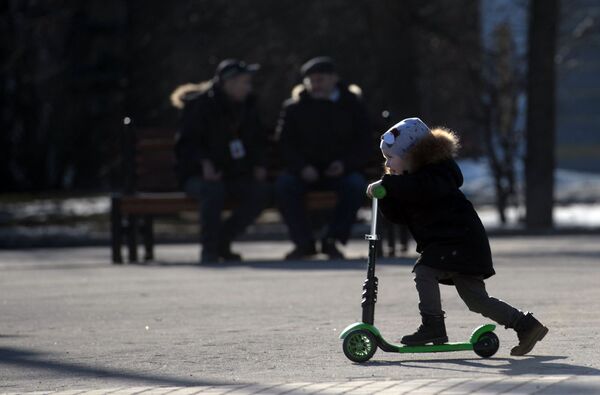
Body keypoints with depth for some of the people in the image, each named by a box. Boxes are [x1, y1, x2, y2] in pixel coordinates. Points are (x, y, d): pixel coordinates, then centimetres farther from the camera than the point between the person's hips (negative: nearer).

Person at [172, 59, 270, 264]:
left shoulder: (247, 106, 10)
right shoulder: (200, 105, -9)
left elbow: (257, 140, 22)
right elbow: (186, 143, -10)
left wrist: (258, 165, 4)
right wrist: (204, 162, -28)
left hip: (235, 175, 5)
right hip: (197, 176, -5)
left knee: (260, 192, -23)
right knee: (214, 190, -39)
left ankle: (222, 241, -8)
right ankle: (209, 249, -26)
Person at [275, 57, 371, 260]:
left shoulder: (352, 104, 5)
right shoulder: (294, 107, 6)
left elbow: (363, 143, 5)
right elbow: (285, 143, 2)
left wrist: (345, 164, -14)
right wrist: (301, 168, -16)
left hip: (340, 171, -1)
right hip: (306, 172, 1)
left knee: (356, 184, -33)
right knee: (284, 184, -30)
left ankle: (332, 240, -22)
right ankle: (304, 242, -21)